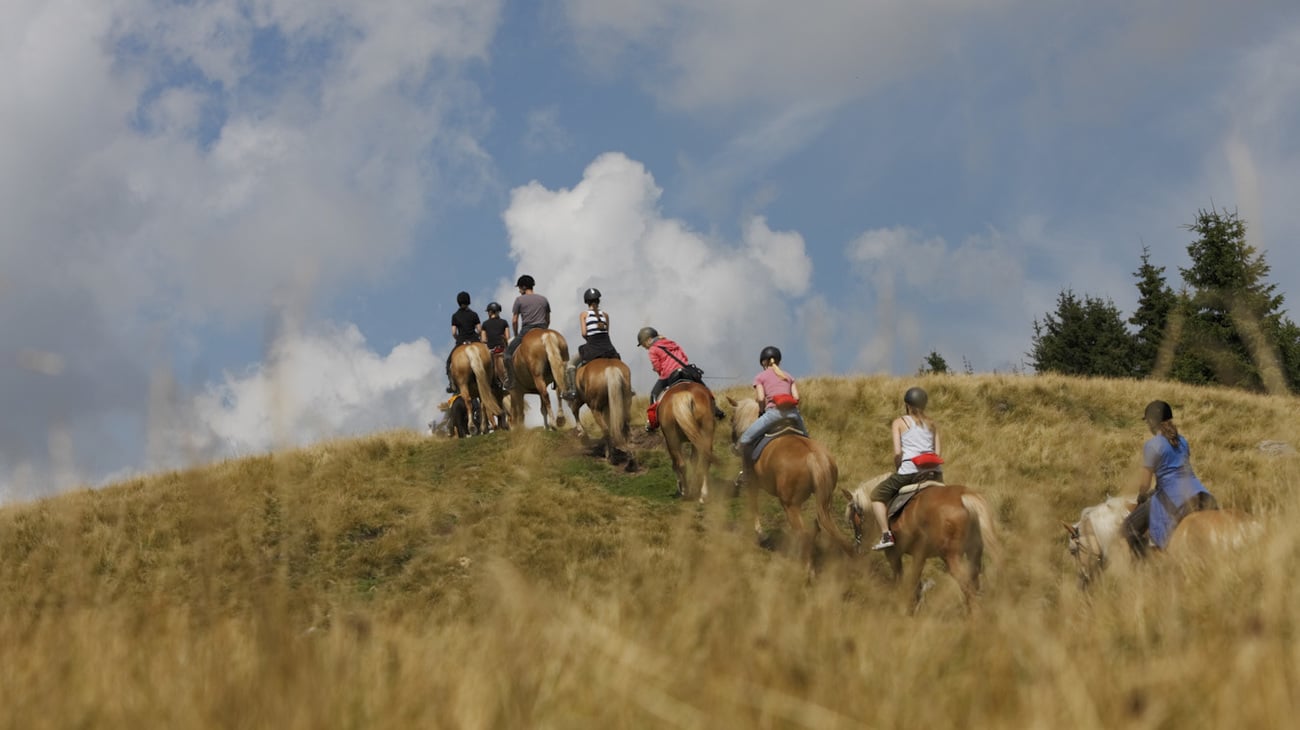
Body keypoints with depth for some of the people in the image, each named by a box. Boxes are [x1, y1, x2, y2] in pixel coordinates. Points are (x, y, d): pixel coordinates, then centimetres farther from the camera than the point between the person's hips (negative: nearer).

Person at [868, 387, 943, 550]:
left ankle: (886, 535, 1)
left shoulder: (899, 422, 7)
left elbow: (897, 452, -4)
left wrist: (897, 469, 11)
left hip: (909, 470, -3)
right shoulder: (932, 424, 18)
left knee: (877, 495, 15)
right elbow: (937, 453, 9)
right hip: (934, 472, 4)